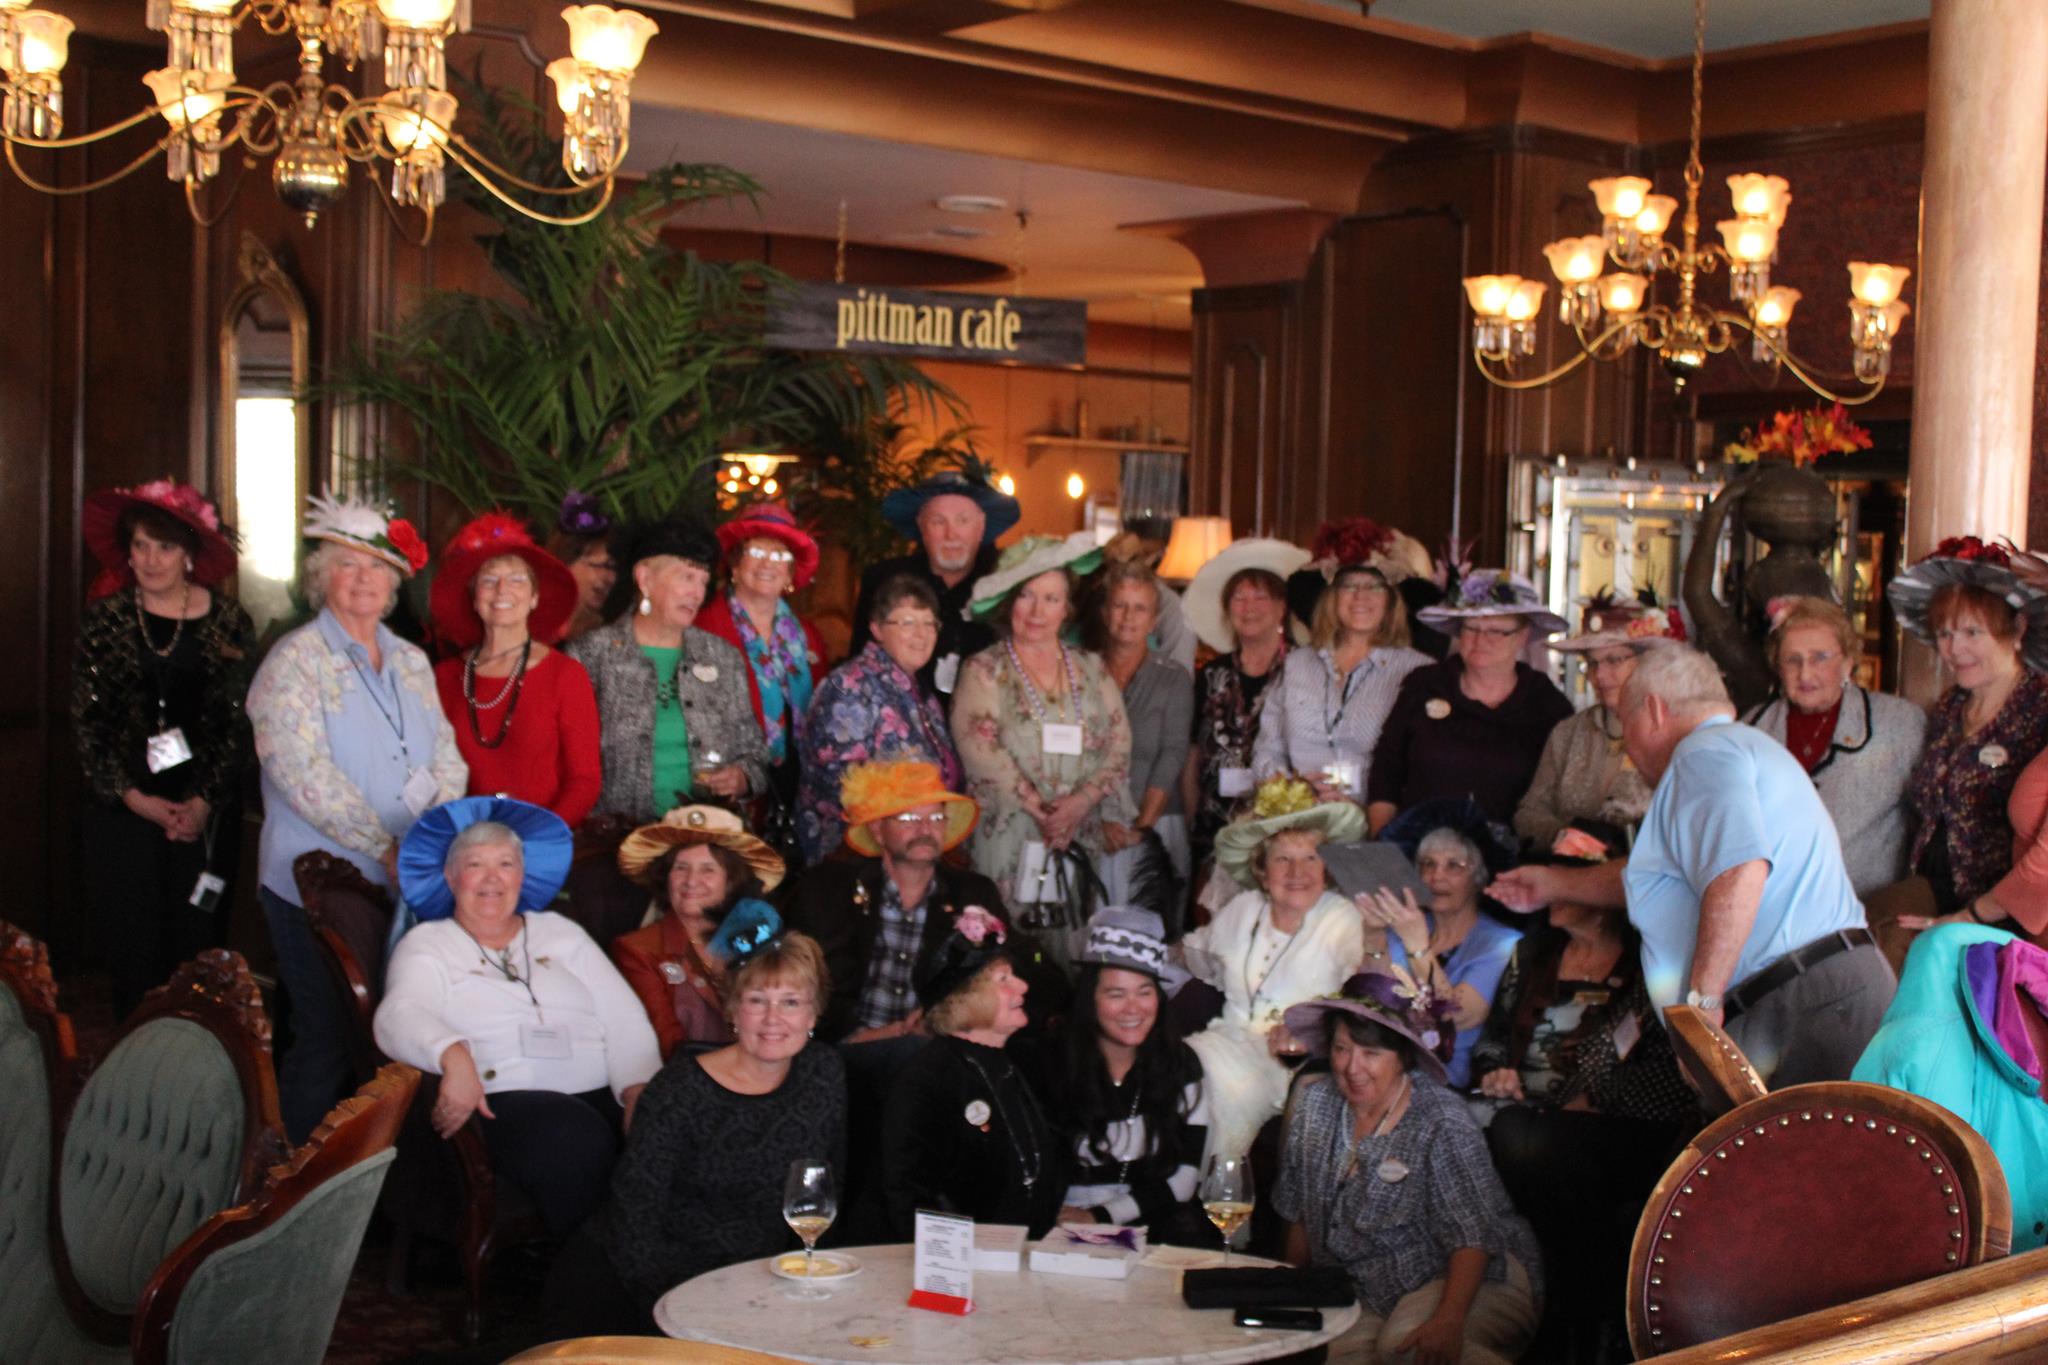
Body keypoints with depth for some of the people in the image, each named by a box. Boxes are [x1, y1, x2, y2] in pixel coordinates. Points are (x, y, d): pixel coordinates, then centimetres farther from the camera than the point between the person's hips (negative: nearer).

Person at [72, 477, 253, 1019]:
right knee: (131, 949, 0)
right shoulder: (105, 617, 4)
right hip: (123, 812, 1)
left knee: (197, 946, 1)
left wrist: (205, 802, -9)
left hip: (204, 816, 0)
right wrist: (136, 798, -7)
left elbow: (238, 723, 1)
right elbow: (87, 720, 2)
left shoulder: (227, 622, 2)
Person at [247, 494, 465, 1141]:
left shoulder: (411, 662, 14)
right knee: (327, 1040, -2)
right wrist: (385, 847, -21)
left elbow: (446, 755, 11)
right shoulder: (294, 662, -6)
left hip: (406, 885, 5)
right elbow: (303, 774, -17)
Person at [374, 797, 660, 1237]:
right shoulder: (426, 945, 15)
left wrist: (638, 1088, -6)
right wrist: (453, 1055, -29)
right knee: (579, 1139, -36)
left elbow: (625, 1019, 14)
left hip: (600, 1096, 3)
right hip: (504, 1101, -3)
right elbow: (399, 1016, -6)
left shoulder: (560, 933, 24)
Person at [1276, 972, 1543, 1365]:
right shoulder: (1314, 1102, 0)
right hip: (1369, 1292, 4)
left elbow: (1473, 1234, -22)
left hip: (1473, 1278, -4)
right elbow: (1298, 1212, 11)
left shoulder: (1442, 1122, -17)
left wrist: (1448, 1321, -34)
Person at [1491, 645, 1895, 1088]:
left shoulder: (1704, 752, -4)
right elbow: (1661, 879, 43)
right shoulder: (1737, 746, 31)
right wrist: (1556, 883, 53)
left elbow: (1738, 871, -23)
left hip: (1805, 1000, -10)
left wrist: (1703, 999, -23)